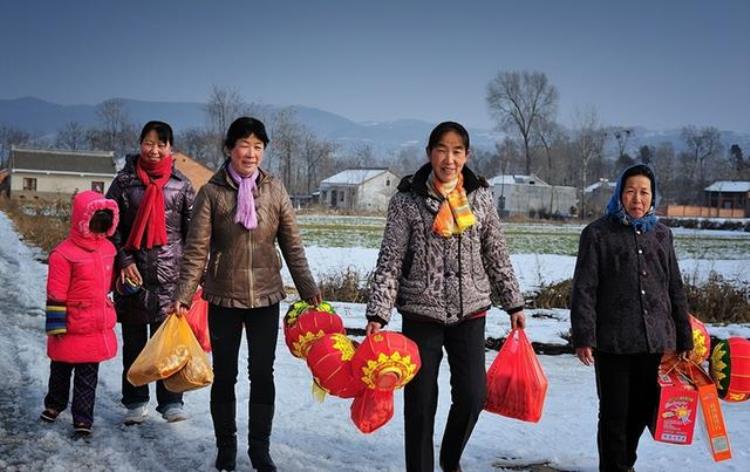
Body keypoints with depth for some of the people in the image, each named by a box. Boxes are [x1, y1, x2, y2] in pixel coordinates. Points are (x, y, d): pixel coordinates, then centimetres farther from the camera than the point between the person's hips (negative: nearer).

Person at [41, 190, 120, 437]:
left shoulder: (108, 249, 3)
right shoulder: (64, 254, -17)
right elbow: (56, 295, -15)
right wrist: (56, 326, -15)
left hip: (98, 329, 4)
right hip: (71, 330, -4)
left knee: (88, 377, 8)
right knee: (61, 371, 18)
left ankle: (83, 418, 15)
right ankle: (54, 405, 40)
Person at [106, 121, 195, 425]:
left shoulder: (181, 184, 4)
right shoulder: (125, 180, 4)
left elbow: (192, 230, 6)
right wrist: (123, 260, -8)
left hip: (170, 272, -1)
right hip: (133, 271, 1)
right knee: (133, 340, 9)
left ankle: (171, 401, 9)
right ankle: (135, 402, 20)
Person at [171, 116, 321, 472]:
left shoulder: (275, 190, 0)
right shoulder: (211, 193, -6)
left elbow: (292, 246, 3)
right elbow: (196, 250, -6)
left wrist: (309, 290, 1)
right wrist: (183, 296, -12)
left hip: (265, 298, 1)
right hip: (223, 299, -1)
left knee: (263, 375, 7)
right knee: (224, 376, 11)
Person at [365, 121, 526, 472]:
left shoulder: (480, 196, 3)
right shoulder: (407, 200, -5)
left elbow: (497, 255, 10)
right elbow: (390, 260, -6)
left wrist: (514, 304, 11)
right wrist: (377, 314, -13)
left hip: (470, 311, 2)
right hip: (421, 313, -2)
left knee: (472, 395, 1)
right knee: (420, 401, 4)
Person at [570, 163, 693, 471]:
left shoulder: (662, 234, 12)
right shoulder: (598, 233, -1)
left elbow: (675, 290, 16)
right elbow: (584, 289, -5)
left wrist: (684, 339, 14)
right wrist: (583, 336, -13)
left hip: (656, 341, 4)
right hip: (613, 342, -4)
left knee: (643, 410, 13)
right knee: (614, 412, 3)